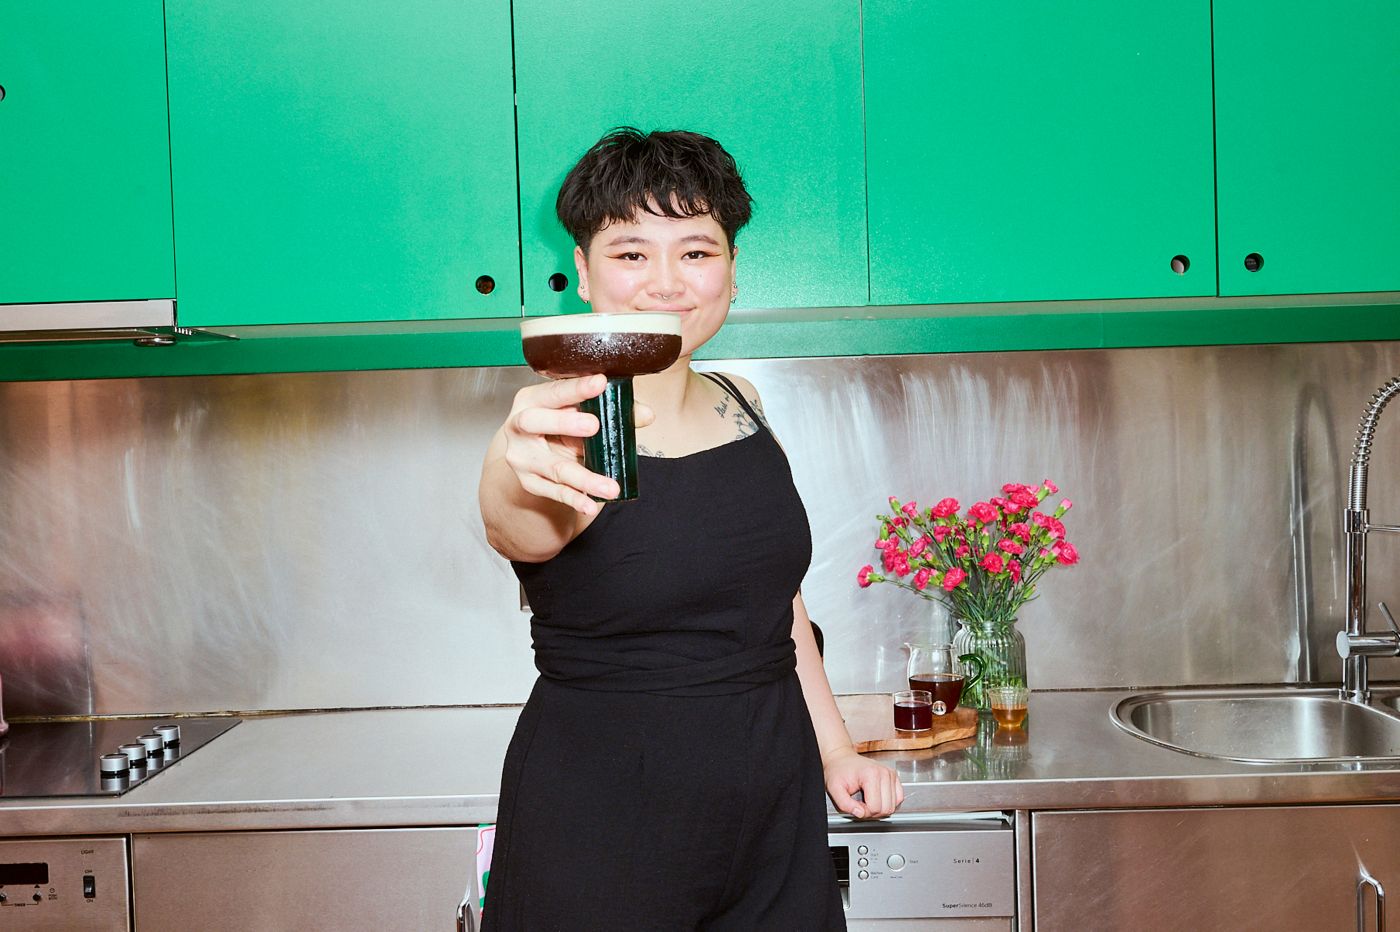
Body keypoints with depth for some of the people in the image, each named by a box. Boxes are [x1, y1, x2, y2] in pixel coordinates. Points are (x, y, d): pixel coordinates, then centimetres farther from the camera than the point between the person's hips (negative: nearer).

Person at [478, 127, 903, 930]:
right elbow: (528, 530, -38)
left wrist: (835, 749, 11)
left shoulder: (741, 406, 4)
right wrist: (522, 482, -59)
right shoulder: (564, 436, -15)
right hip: (601, 829, -5)